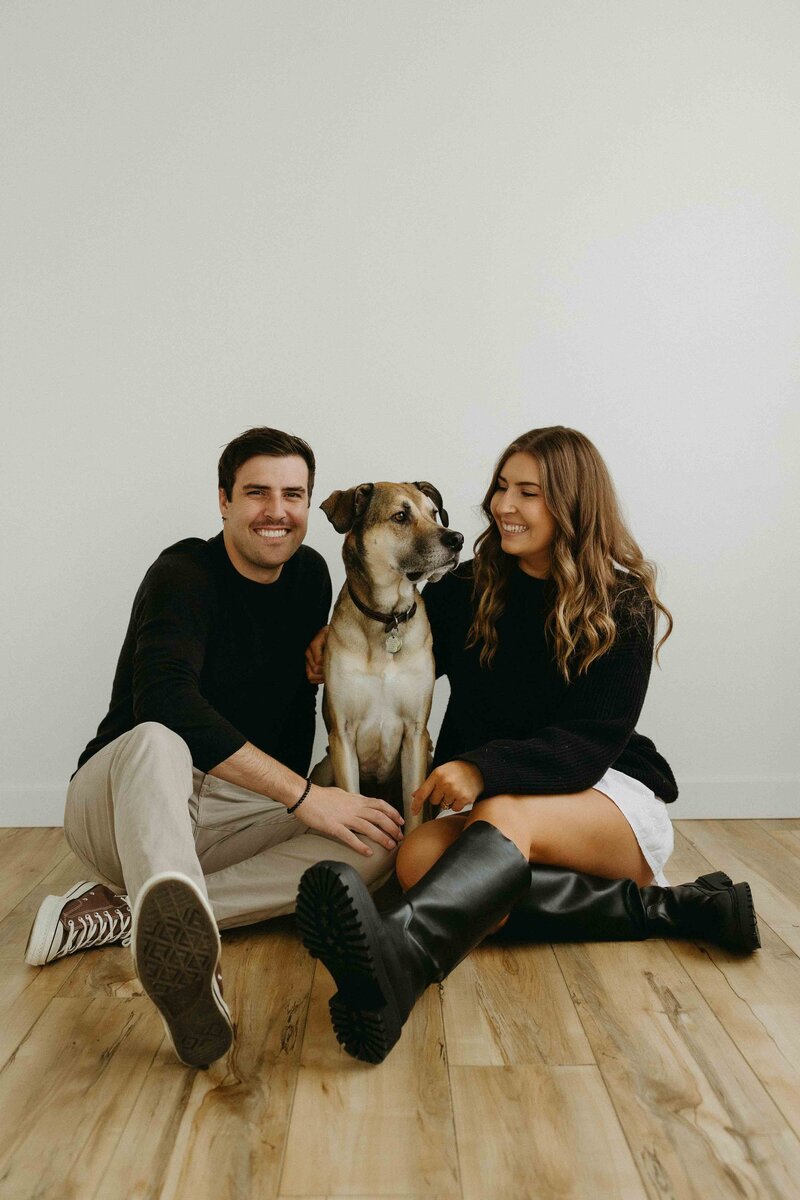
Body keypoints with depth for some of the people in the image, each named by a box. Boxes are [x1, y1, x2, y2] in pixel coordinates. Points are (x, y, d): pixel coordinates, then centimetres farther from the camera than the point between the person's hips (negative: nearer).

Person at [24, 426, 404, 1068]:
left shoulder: (311, 575, 5)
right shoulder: (185, 574, -14)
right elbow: (164, 701, -32)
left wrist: (291, 812, 1)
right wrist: (301, 795, -33)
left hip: (231, 817, 5)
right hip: (120, 799, -5)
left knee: (379, 841, -21)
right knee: (157, 743, -38)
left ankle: (120, 912, -24)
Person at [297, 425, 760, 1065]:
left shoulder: (622, 607, -7)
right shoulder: (470, 590, 4)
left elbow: (593, 743, -16)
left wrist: (484, 769, -33)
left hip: (612, 794, -3)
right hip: (487, 803, 4)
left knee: (505, 814, -36)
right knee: (419, 858, -28)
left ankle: (401, 960, -63)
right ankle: (658, 906, -25)